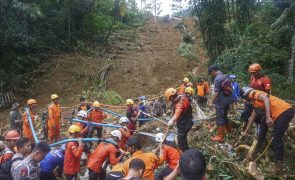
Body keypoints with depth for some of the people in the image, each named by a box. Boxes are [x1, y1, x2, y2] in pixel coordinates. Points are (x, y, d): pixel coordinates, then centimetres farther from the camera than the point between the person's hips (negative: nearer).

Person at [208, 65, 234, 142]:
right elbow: (229, 88, 19)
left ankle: (220, 137, 3)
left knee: (220, 119, -2)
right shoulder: (224, 76, 10)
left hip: (221, 102, -9)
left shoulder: (217, 79, -18)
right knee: (224, 116, 24)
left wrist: (211, 102, -22)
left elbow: (216, 92, -24)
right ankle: (228, 130, 42)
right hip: (227, 100, 9)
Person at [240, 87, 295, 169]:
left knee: (276, 138, -11)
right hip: (280, 113, 10)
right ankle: (258, 146, 38)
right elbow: (252, 117, 30)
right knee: (263, 122, 26)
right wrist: (245, 131, 33)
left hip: (285, 111, -10)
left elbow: (266, 99, -23)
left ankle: (279, 162, 0)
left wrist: (268, 117, -31)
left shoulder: (255, 93, -2)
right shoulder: (255, 103, 24)